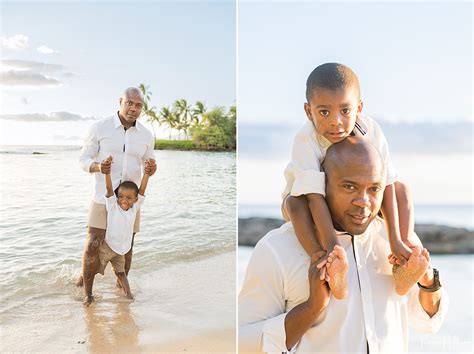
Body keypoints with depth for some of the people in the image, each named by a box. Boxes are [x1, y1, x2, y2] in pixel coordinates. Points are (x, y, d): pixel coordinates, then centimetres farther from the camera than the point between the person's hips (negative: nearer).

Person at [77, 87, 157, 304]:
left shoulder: (146, 135, -1)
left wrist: (151, 169, -18)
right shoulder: (99, 128, -10)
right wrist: (98, 167, -28)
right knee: (92, 246, -8)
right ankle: (87, 290, 14)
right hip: (102, 197, -2)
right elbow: (84, 160, -4)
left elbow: (147, 169, 8)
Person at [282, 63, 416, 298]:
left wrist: (396, 240, -29)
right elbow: (315, 195, -40)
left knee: (401, 188, -13)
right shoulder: (306, 140, -33)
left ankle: (405, 264, -19)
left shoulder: (370, 131, -23)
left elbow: (385, 185, -24)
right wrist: (332, 245, -49)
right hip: (310, 200, -3)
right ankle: (327, 268, -42)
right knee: (295, 202, -36)